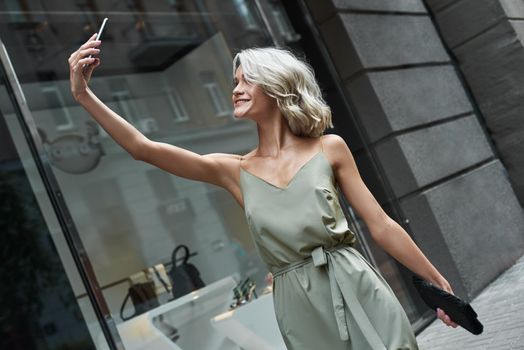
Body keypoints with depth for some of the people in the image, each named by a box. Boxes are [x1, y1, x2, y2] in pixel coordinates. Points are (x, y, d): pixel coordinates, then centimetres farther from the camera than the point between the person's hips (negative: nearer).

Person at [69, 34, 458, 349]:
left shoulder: (329, 148, 1)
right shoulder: (235, 171, 4)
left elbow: (381, 225, 2)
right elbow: (143, 148, -2)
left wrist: (439, 282, 2)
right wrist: (85, 95, -9)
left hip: (355, 291, -1)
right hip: (302, 308, 2)